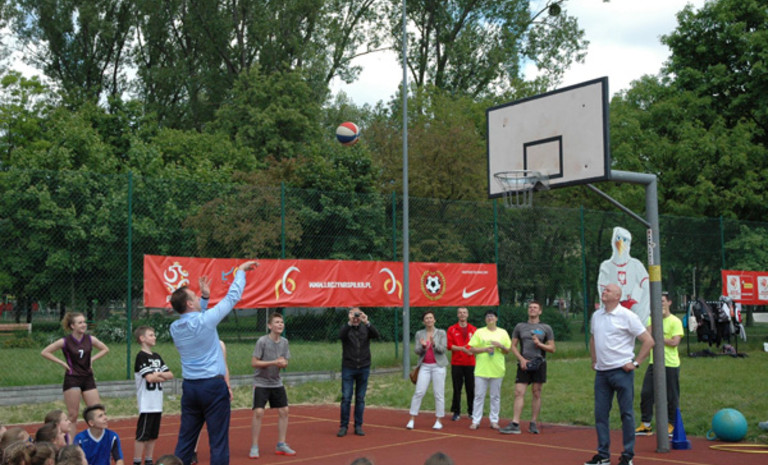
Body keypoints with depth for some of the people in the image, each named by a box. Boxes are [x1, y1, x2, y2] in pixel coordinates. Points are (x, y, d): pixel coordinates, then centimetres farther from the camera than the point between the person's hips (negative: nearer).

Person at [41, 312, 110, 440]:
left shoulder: (90, 339, 1)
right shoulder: (65, 342, -8)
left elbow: (105, 349, 16)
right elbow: (44, 352, -3)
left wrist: (92, 359, 3)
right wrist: (62, 363, -8)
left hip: (88, 378, 4)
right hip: (72, 379, -4)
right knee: (73, 415, 0)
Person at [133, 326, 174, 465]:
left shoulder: (157, 357, 15)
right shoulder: (141, 356, -9)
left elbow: (170, 375, 10)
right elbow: (149, 378, -19)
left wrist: (159, 374, -9)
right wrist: (162, 377, -1)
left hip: (157, 403, 8)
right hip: (146, 404, -8)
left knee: (153, 435, 12)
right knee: (142, 435, -5)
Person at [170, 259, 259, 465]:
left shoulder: (175, 328, 3)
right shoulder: (205, 320, -13)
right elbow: (232, 298, -3)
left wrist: (205, 297, 25)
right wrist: (240, 271, 9)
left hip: (189, 387, 6)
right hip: (213, 386, -6)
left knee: (185, 440, 11)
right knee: (218, 441, -1)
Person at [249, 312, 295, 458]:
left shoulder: (284, 342, 2)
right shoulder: (262, 341, -15)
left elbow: (285, 362, 9)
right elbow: (254, 363, -17)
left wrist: (283, 363, -16)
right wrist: (274, 362, -23)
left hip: (277, 383, 6)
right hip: (261, 383, -6)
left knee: (284, 411, 5)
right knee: (258, 412, -13)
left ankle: (281, 445, 18)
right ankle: (254, 447, -1)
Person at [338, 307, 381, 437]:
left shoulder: (366, 328, 6)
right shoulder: (346, 329, 3)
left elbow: (377, 335, -12)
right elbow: (341, 335, -19)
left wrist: (367, 322, -24)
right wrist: (350, 323, -29)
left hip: (364, 368, 2)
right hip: (348, 368, -2)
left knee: (360, 398, 6)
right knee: (346, 398, -3)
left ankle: (358, 426, 13)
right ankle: (343, 426, 5)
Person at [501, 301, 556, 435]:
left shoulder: (546, 328, 7)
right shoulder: (519, 326, 10)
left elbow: (552, 349, 6)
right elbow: (513, 346, 10)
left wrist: (539, 344, -11)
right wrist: (522, 359, -5)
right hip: (523, 364, 1)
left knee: (536, 394, 2)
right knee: (519, 393, -7)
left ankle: (533, 424, 11)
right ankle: (515, 424, -10)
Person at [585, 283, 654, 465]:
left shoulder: (627, 316, -8)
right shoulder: (596, 315, 10)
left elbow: (648, 341, -7)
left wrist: (635, 363, -9)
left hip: (621, 371, -6)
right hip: (601, 372, 6)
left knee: (626, 413, 1)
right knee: (600, 414, 7)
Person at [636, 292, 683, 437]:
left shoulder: (675, 321, -5)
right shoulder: (652, 319, 12)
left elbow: (675, 342, -15)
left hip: (670, 364, -5)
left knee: (672, 396, 3)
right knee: (646, 393, 2)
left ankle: (671, 425, 17)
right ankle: (645, 425, 10)